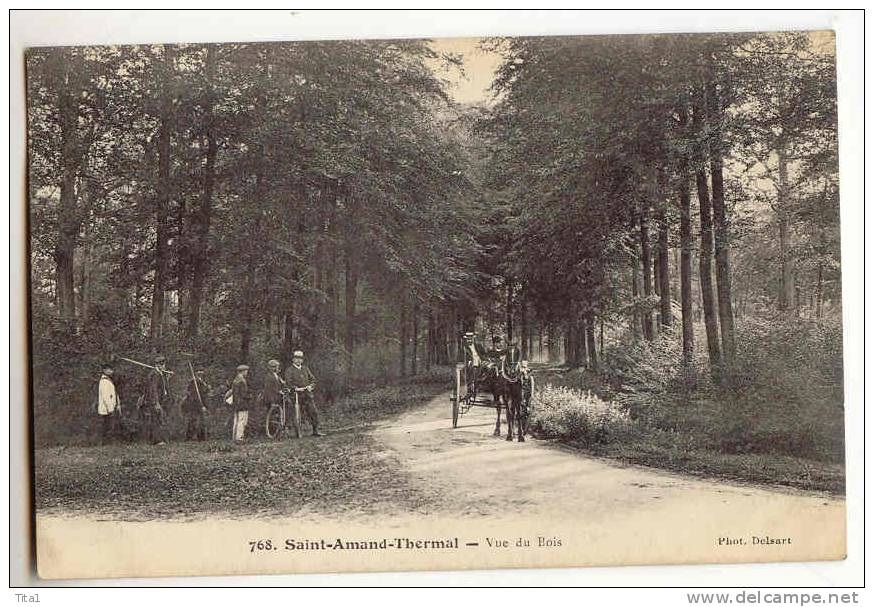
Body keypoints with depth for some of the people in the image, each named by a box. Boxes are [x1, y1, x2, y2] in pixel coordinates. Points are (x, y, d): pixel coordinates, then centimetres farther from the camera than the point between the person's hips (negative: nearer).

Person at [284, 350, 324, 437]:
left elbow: (312, 379, 18)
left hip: (308, 394, 4)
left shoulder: (305, 368, 17)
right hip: (297, 395, -4)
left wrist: (311, 386, -2)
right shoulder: (289, 370, 2)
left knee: (314, 413, 0)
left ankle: (315, 431, 6)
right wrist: (295, 388, -24)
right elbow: (288, 382, -9)